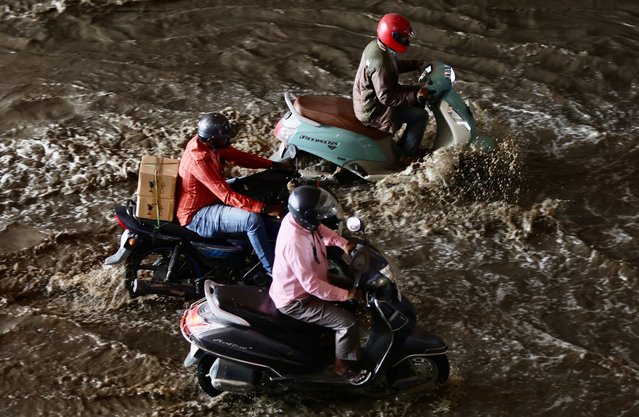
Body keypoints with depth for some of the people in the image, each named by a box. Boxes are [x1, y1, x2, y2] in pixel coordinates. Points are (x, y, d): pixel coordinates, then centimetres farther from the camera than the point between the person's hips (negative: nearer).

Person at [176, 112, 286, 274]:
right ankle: (273, 270, -13)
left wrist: (274, 164, -1)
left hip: (208, 197, 10)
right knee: (253, 219, -26)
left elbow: (238, 156, 6)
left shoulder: (208, 142, -5)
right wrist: (266, 209, -35)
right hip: (197, 215, -10)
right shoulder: (199, 160, -32)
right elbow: (227, 196, -34)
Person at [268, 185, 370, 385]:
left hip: (303, 283, 10)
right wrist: (345, 294, -25)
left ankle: (341, 339, 38)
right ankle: (342, 366, 11)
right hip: (295, 300, -10)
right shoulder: (294, 242, -39)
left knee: (352, 286, 20)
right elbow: (311, 284, -34)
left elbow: (322, 231, 12)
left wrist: (344, 244, -4)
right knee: (347, 322, -13)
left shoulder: (299, 218, -12)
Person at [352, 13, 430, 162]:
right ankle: (406, 155, 7)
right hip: (374, 112, -10)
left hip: (370, 98, 10)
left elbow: (393, 66, 18)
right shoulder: (380, 63, -33)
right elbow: (386, 97, -31)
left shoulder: (376, 45, -3)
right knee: (421, 115, -8)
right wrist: (414, 96, -30)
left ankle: (404, 144, 27)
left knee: (419, 96, 18)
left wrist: (414, 64, 10)